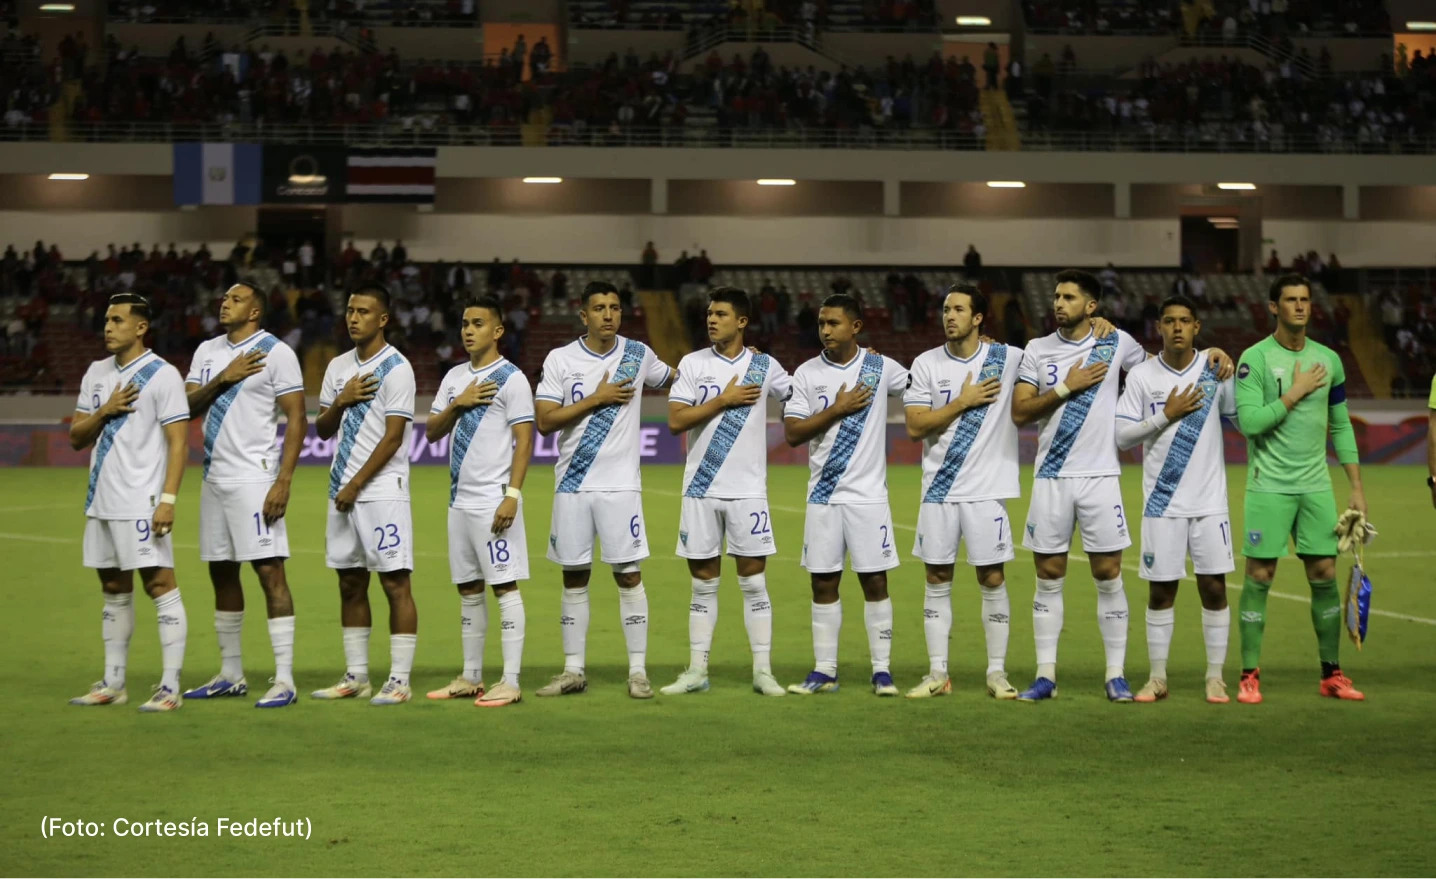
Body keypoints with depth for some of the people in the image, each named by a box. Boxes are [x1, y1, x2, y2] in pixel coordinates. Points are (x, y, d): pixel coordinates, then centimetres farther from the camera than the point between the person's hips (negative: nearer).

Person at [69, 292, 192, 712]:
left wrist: (168, 499, -20)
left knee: (160, 585, -8)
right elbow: (76, 437, 14)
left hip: (141, 503, -7)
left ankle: (171, 687, -7)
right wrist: (104, 411, -6)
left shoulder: (162, 375, -7)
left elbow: (178, 442, -11)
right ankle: (112, 683, 19)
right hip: (101, 501, 7)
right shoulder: (96, 373, 13)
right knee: (114, 590, 12)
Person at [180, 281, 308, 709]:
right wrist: (224, 378, -10)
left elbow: (297, 420, -10)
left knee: (270, 570, -10)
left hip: (255, 479, -7)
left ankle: (284, 680, -10)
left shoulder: (276, 353, -6)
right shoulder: (207, 351, 13)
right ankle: (231, 674, 21)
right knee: (222, 573, 11)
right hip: (214, 478, 7)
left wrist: (283, 481, -18)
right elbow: (188, 405, 6)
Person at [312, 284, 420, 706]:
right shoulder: (338, 367, 14)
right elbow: (323, 430, 17)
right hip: (343, 490, 7)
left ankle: (399, 680, -5)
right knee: (350, 583, 9)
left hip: (382, 491, -7)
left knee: (395, 583, -6)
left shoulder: (396, 368, -8)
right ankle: (356, 677, 15)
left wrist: (356, 485, -13)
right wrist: (341, 401, -4)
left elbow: (393, 437, -12)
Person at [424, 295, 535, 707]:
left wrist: (512, 495, -18)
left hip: (494, 500, -7)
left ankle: (511, 682, -5)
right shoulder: (455, 377, 14)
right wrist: (458, 404, -6)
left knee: (505, 587, -6)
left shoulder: (511, 379, -7)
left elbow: (524, 440, -11)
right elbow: (431, 432, 13)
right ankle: (471, 678, 18)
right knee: (468, 590, 11)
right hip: (460, 500, 7)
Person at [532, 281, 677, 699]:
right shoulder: (560, 359, -1)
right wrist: (597, 399, -12)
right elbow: (544, 420, -7)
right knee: (574, 577, 7)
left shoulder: (638, 354, 3)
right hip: (572, 485, 0)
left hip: (620, 486, 0)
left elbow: (673, 379, 22)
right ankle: (573, 671, 14)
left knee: (629, 575, -2)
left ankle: (638, 671, 2)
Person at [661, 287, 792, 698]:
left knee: (754, 581, -1)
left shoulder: (764, 367, 4)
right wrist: (724, 400, -12)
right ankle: (697, 671, 11)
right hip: (701, 490, 1)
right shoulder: (693, 364, 2)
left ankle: (763, 671, 3)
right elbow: (676, 421, -5)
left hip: (748, 490, 0)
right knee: (704, 583, 6)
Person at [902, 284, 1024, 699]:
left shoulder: (1009, 359, -1)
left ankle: (997, 673, 9)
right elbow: (915, 426, -4)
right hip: (939, 490, 2)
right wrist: (963, 402, -10)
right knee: (937, 581, 4)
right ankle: (937, 674, 11)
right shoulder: (926, 364, 2)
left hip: (988, 490, -1)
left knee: (993, 579, 0)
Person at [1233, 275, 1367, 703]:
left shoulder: (1328, 360, 8)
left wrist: (1357, 487, 9)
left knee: (1325, 575, 4)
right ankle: (1250, 676, 4)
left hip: (1316, 486, 4)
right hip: (1269, 486, -4)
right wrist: (1296, 392, -15)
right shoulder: (1255, 358, -7)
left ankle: (1332, 674, 13)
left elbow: (1341, 426, 13)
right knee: (1259, 576, -2)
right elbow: (1249, 421, -16)